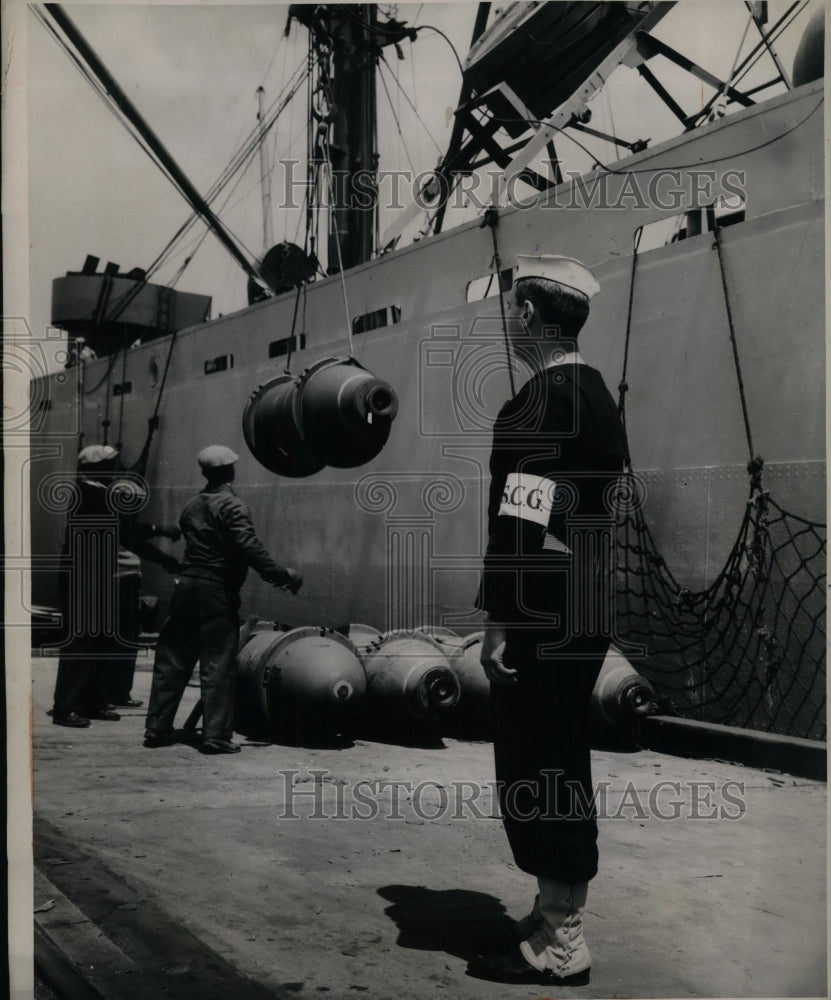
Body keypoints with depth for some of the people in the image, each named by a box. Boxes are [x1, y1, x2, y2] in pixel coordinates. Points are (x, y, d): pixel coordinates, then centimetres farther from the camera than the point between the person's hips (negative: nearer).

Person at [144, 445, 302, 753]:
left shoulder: (192, 506, 14)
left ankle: (157, 730, 16)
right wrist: (282, 575, -16)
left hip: (186, 587, 7)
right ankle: (216, 736, -2)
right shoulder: (232, 506, -10)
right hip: (217, 593, -7)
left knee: (172, 661, 11)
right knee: (218, 667, -2)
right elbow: (250, 549, -20)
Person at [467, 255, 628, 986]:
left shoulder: (543, 398, -15)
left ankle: (558, 946, 7)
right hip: (580, 618, 10)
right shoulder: (594, 393, 16)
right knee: (562, 768, 16)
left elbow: (524, 517, -21)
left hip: (541, 622, -10)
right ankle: (561, 918, 28)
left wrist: (498, 617, -19)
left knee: (536, 772, -2)